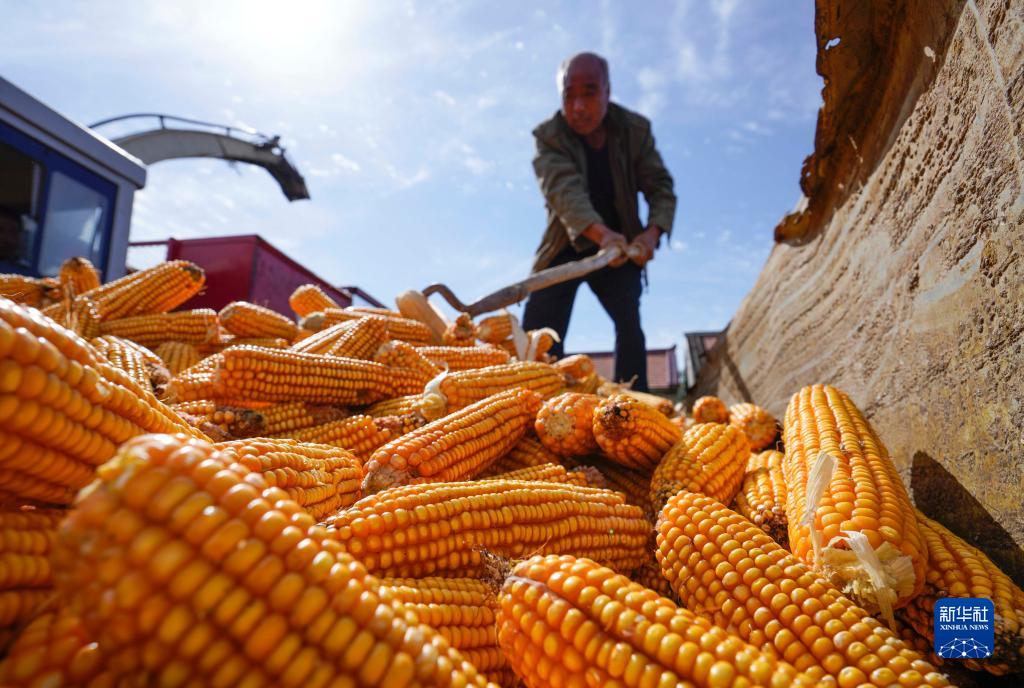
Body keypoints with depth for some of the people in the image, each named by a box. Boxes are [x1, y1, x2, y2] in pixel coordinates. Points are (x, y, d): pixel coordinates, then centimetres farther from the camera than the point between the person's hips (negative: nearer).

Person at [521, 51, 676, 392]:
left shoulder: (635, 129, -6)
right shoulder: (548, 135, -15)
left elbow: (660, 187, -7)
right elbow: (564, 189, -32)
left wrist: (653, 231, -29)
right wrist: (601, 234, -50)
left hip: (621, 248, 2)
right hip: (565, 248, -1)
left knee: (630, 325, -14)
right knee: (539, 335, -10)